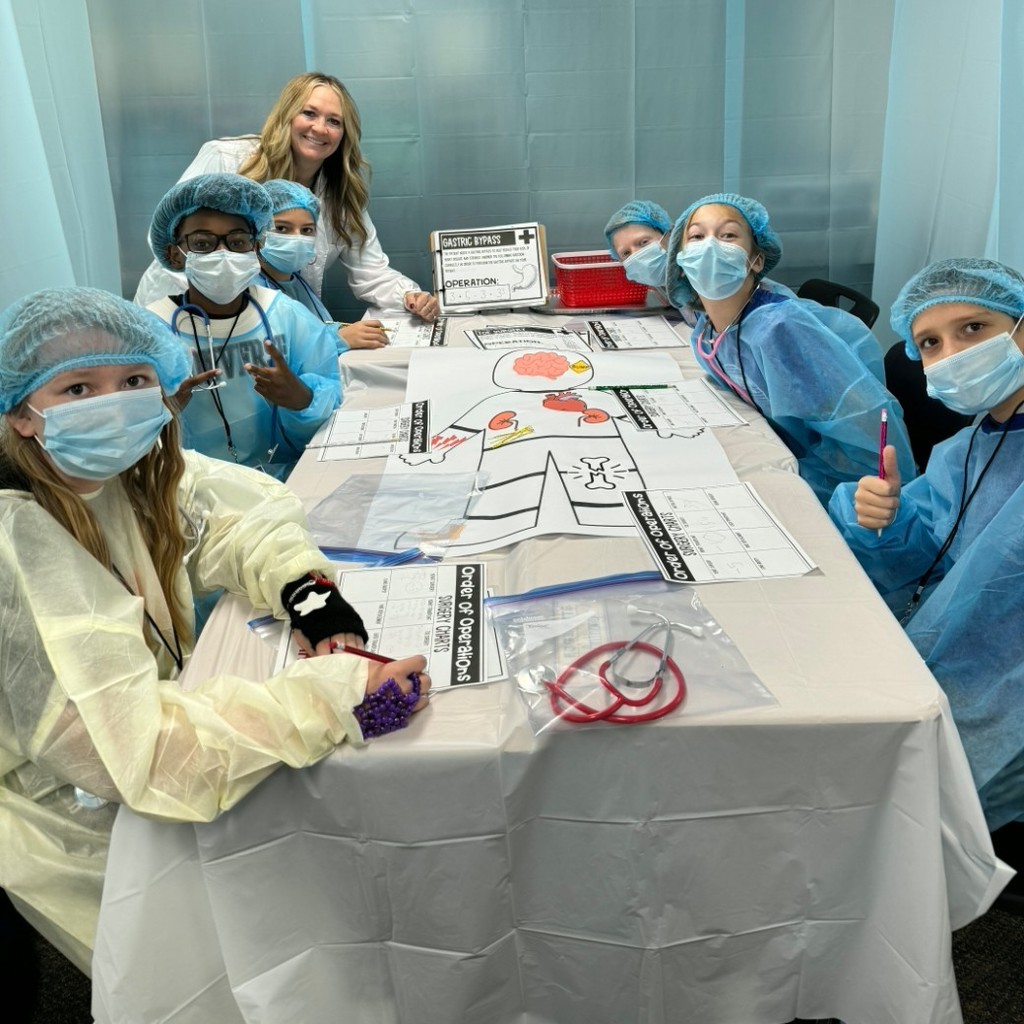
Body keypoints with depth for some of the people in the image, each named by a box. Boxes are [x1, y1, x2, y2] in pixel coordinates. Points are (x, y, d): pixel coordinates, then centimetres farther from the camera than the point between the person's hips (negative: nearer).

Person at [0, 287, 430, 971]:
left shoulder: (128, 469, -9)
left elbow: (249, 505, 2)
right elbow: (127, 744, -36)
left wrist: (304, 587, -19)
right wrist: (332, 696, -42)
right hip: (81, 831, -6)